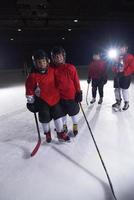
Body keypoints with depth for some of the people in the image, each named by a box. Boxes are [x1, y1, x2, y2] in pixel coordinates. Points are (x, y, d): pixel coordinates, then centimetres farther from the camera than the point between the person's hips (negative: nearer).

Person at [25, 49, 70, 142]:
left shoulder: (52, 71, -4)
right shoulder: (33, 76, -14)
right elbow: (29, 89, -7)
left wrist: (59, 93, 18)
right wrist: (30, 102, -4)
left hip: (55, 98, 3)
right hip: (42, 100, -2)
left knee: (58, 116, 9)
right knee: (45, 119, 10)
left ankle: (61, 133, 26)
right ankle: (47, 133, 36)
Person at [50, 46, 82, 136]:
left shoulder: (70, 68, -12)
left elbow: (76, 81, -8)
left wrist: (79, 92, -6)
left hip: (72, 95, -2)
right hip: (60, 96, 2)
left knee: (74, 112, 16)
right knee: (63, 113, 18)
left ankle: (75, 125, 42)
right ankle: (64, 125, 44)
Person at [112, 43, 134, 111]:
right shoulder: (118, 57, 15)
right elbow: (114, 66, 19)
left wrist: (125, 72, -19)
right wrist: (115, 71, -1)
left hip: (125, 76, -6)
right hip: (117, 75, 7)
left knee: (124, 89, -7)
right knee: (117, 89, 10)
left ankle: (126, 103, 10)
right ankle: (118, 102, 25)